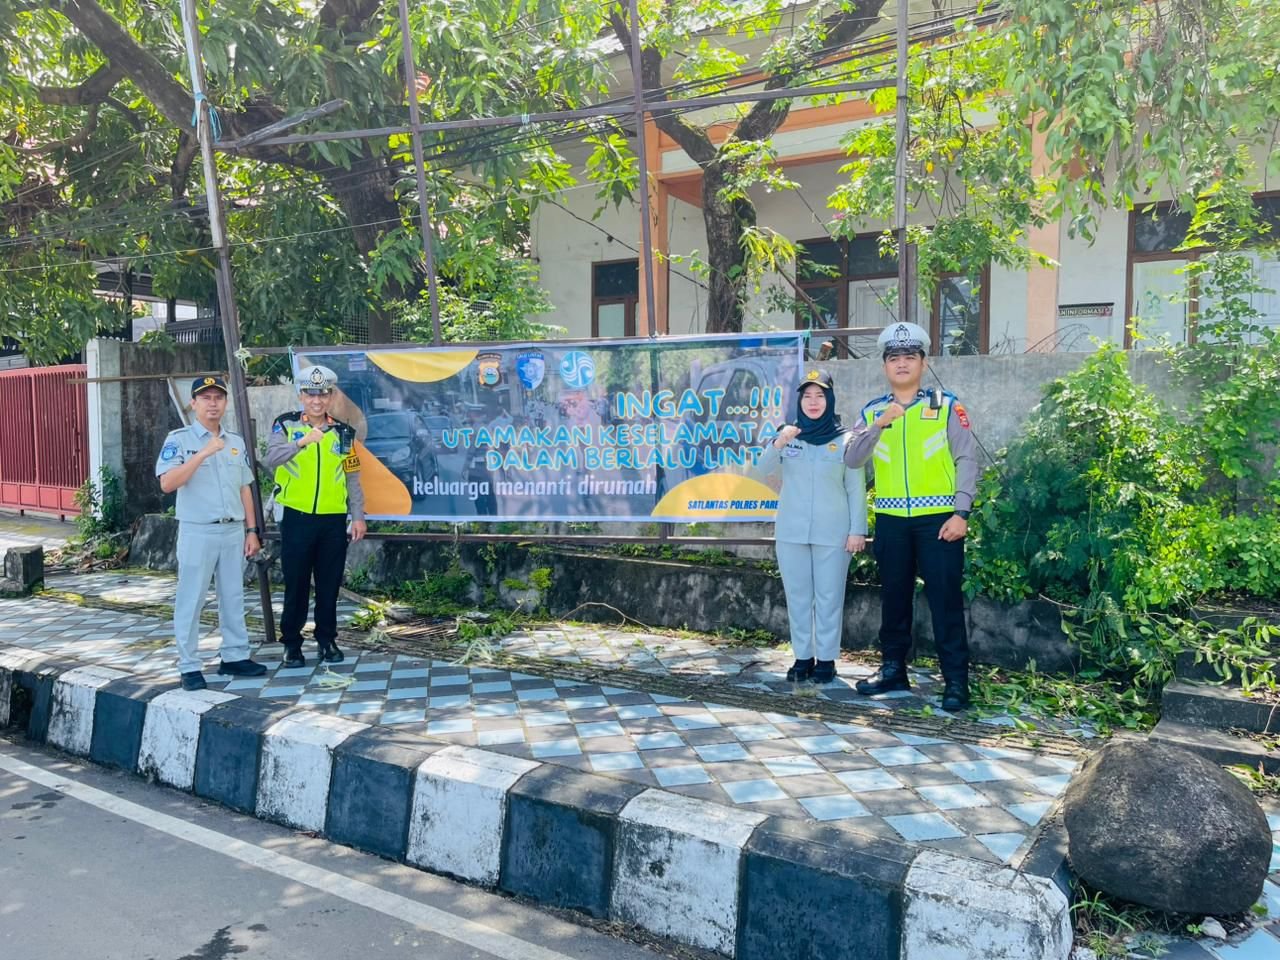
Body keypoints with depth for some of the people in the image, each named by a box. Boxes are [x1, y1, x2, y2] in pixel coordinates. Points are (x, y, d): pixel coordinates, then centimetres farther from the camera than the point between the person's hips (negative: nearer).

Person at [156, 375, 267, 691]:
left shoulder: (236, 442, 11)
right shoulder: (179, 439, -5)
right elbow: (167, 483, -18)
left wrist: (251, 530, 9)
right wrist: (203, 454, -24)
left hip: (233, 531, 5)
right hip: (197, 532, -5)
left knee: (233, 597, 11)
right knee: (191, 601, 1)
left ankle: (235, 656, 21)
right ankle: (189, 666, 8)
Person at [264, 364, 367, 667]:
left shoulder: (343, 433, 9)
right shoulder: (286, 425, 0)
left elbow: (352, 478, 10)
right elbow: (270, 460, -18)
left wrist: (358, 516, 3)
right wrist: (301, 441, -33)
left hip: (333, 520, 2)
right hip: (297, 517, -2)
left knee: (330, 584, 8)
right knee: (296, 584, 4)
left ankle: (327, 640, 20)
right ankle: (292, 643, 16)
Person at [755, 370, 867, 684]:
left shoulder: (845, 439, -1)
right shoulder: (788, 435, 6)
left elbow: (856, 489, 0)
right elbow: (762, 471, -3)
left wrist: (857, 530, -5)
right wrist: (778, 443, -21)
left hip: (832, 533, -3)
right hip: (791, 531, 3)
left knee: (829, 597, 2)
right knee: (797, 596, 8)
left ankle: (826, 659, 12)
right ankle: (802, 657, 17)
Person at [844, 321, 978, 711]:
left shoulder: (946, 406, 1)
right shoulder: (872, 412, 8)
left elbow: (967, 461, -2)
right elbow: (851, 459, -5)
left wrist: (961, 513, -11)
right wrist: (879, 424, -19)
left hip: (938, 518, -3)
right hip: (891, 520, 3)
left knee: (945, 599, -3)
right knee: (894, 597, 12)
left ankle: (956, 680, 5)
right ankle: (893, 669, 24)